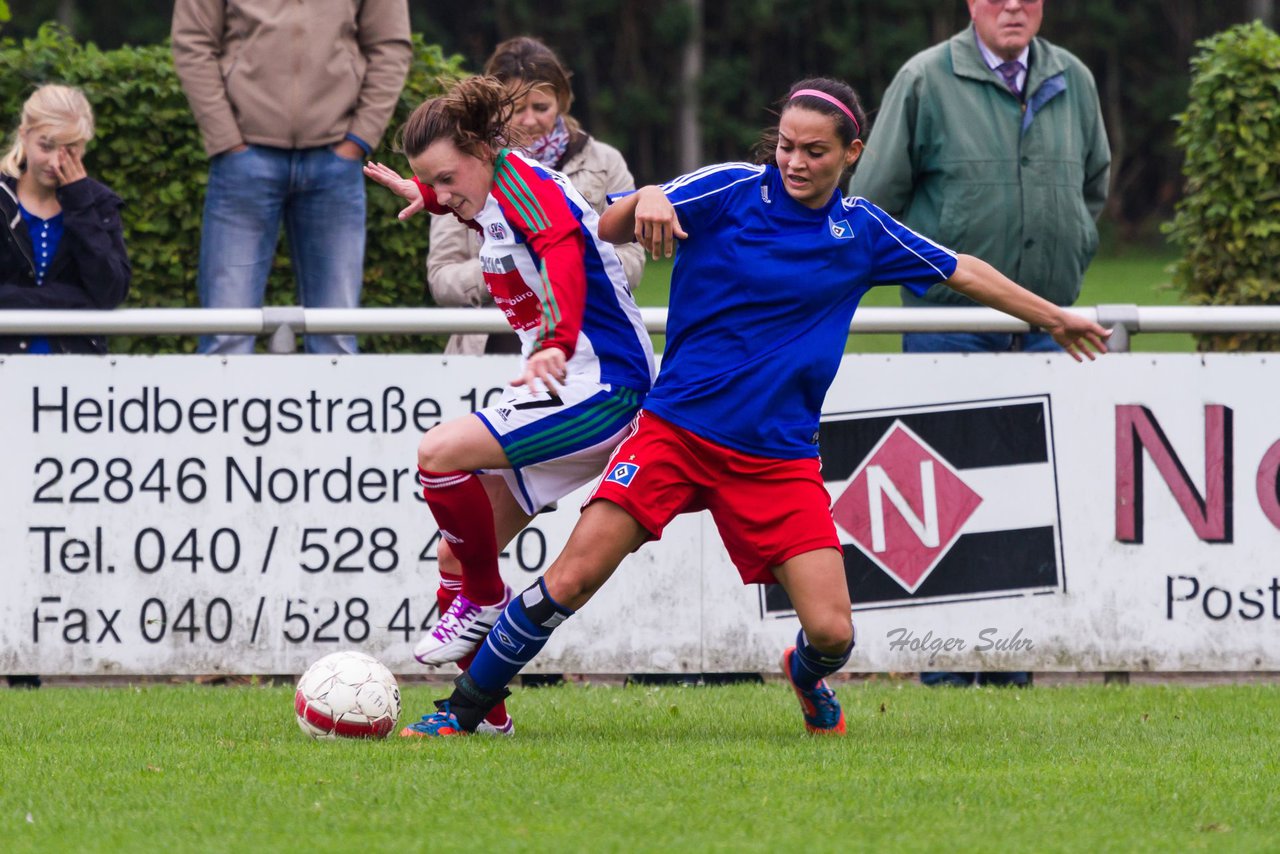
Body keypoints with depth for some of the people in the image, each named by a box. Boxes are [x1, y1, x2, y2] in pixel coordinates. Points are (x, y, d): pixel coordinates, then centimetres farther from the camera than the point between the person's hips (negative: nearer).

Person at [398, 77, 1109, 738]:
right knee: (571, 580, -16)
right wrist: (647, 200, -33)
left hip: (778, 458, 2)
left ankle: (808, 676, 29)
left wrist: (1055, 318, 29)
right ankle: (464, 709, -1)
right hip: (677, 430, -2)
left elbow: (963, 272, 21)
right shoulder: (731, 190, -4)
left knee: (832, 631, -9)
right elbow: (609, 229, -10)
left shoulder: (863, 232, 6)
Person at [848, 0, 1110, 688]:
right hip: (949, 318, -4)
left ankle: (1009, 670, 11)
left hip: (1045, 324, 4)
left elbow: (1094, 185, 24)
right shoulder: (925, 82, -5)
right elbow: (872, 200, 2)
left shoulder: (1073, 82, 8)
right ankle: (944, 671, 0)